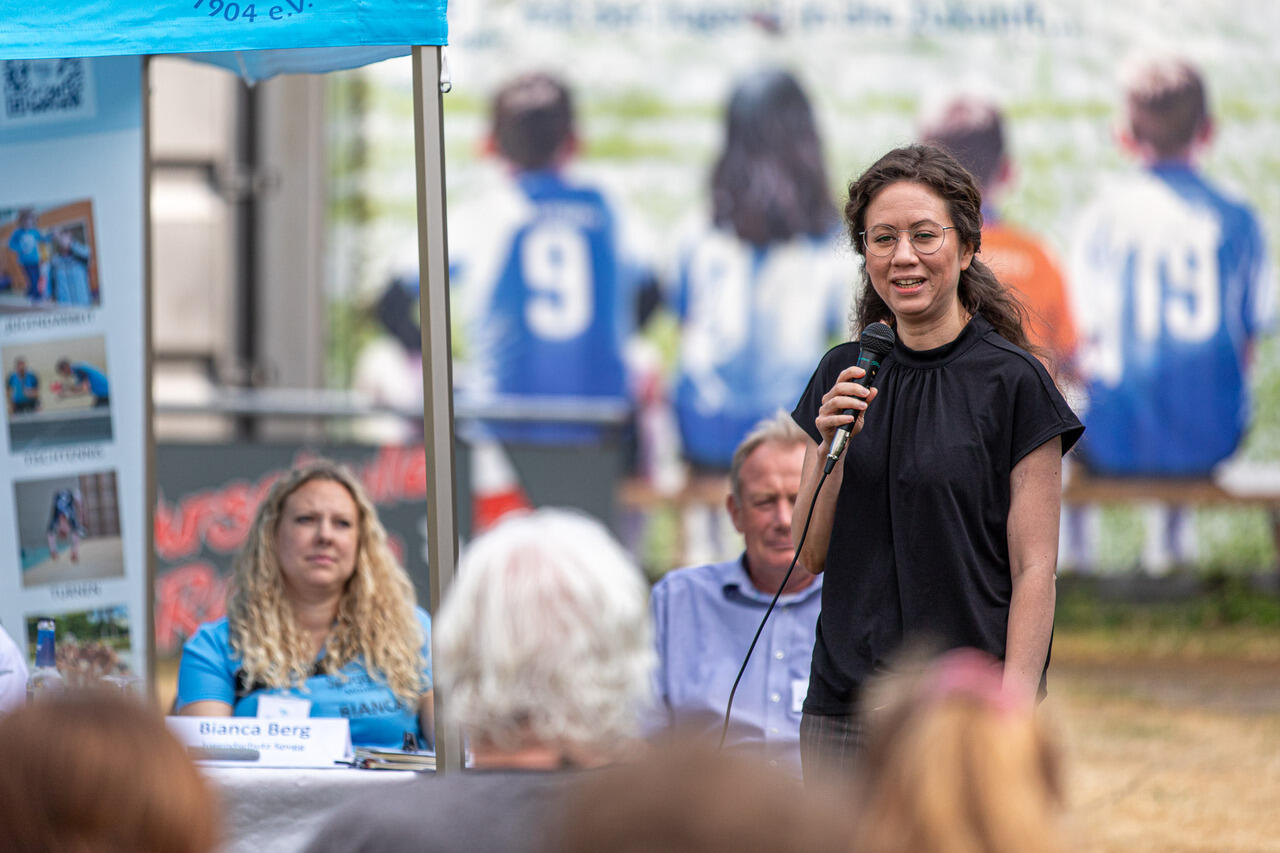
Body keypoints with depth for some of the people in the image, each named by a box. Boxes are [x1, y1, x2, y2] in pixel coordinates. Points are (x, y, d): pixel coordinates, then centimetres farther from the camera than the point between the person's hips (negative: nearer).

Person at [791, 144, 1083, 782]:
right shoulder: (842, 376, 11)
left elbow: (1034, 568, -7)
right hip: (845, 703, 4)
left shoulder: (1012, 382, -4)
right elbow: (810, 555, 10)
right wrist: (833, 446, -7)